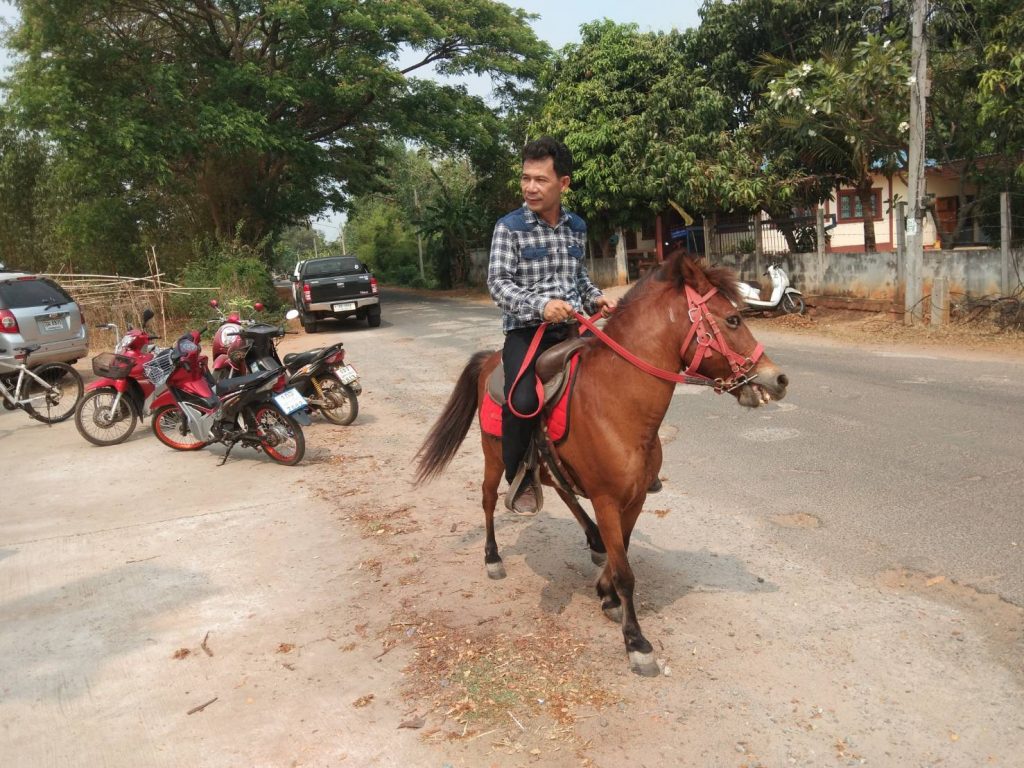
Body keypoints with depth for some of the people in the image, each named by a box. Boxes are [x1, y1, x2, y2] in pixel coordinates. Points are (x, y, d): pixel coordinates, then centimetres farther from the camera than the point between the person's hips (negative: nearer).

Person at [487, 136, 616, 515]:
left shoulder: (577, 226, 11)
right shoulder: (509, 227, -5)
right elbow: (498, 282, -11)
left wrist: (594, 298, 4)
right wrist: (541, 305, -25)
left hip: (570, 328, 5)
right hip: (526, 331, -5)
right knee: (523, 401, -29)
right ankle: (520, 481, -5)